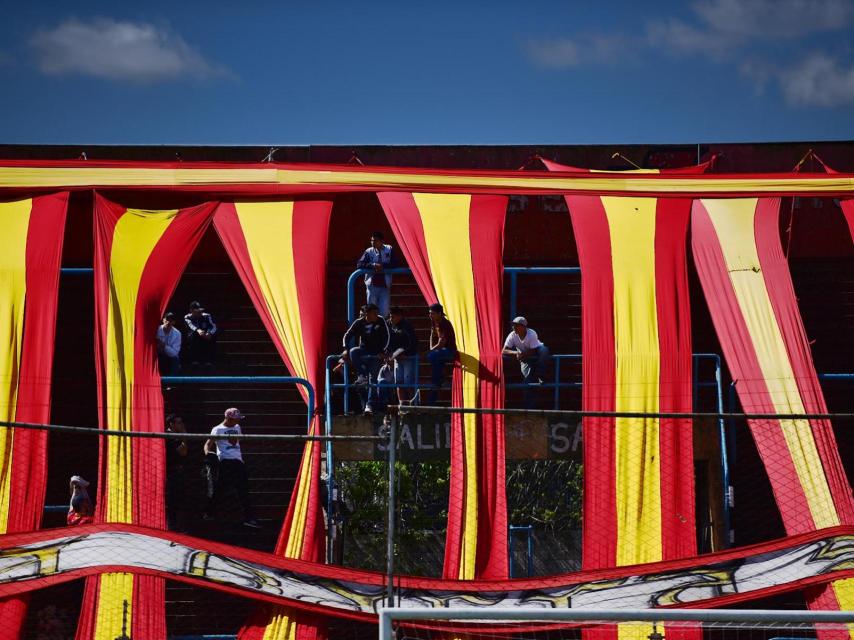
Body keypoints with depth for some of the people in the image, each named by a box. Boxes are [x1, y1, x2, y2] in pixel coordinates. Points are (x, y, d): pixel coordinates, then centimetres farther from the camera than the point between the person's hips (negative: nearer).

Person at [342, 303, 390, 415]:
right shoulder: (359, 322, -8)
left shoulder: (381, 321, -7)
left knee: (372, 378, -7)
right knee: (353, 351, -32)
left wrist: (383, 351, -14)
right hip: (364, 350, 1)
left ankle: (370, 404, -6)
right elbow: (348, 335, -5)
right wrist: (346, 349, -18)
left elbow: (386, 337, -4)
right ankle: (362, 376, -26)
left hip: (377, 353, -1)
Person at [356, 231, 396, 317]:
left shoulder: (389, 249, 4)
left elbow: (394, 264, -3)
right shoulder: (369, 251, 2)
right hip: (372, 285, 0)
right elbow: (359, 264, -6)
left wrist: (382, 265, -17)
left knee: (384, 312, -2)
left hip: (385, 285, 0)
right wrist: (373, 265, -18)